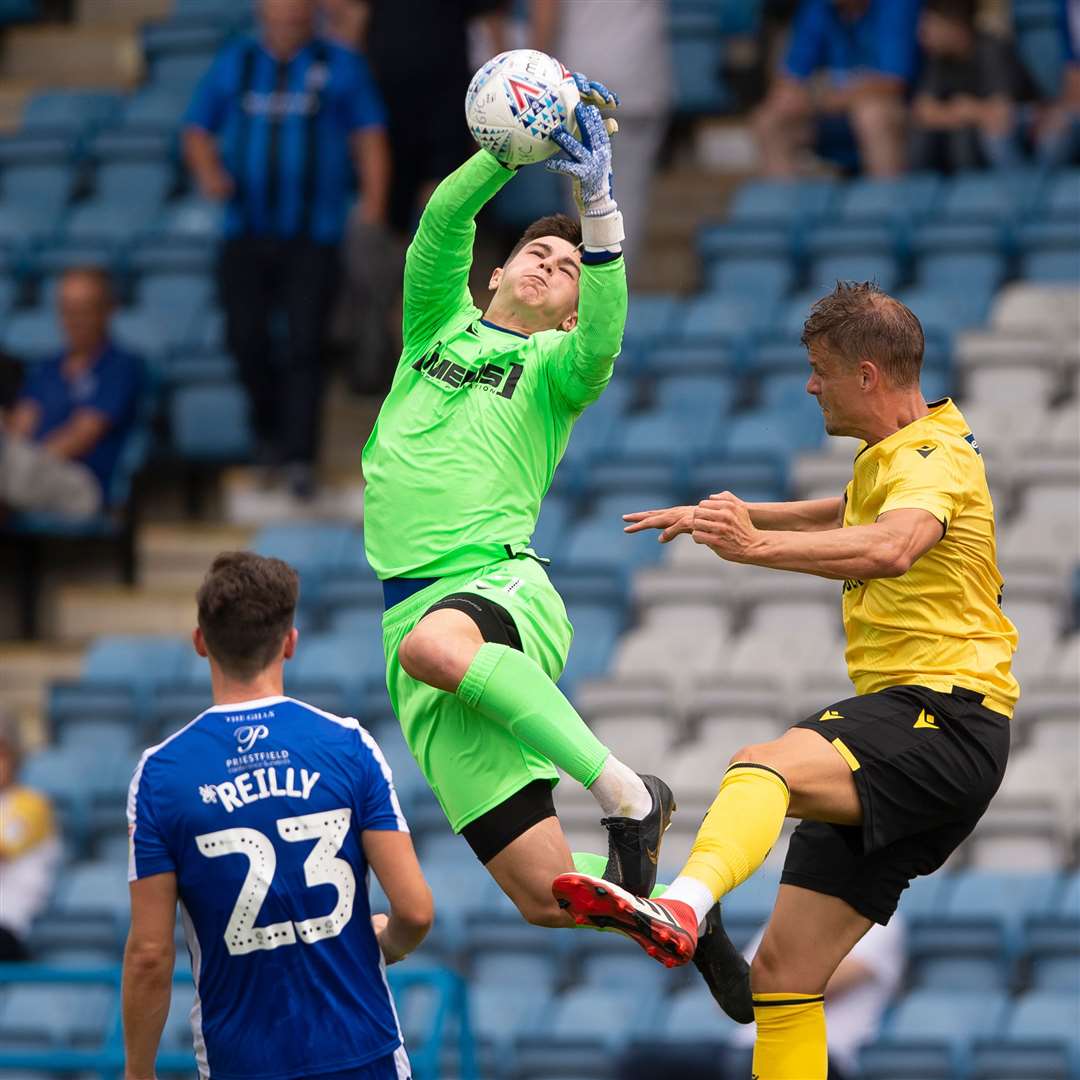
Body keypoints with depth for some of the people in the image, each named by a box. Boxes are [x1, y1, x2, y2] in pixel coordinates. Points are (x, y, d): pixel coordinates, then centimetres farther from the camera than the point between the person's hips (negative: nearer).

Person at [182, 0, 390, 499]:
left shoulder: (340, 68, 5)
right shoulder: (234, 64, 10)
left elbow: (369, 139, 2)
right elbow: (197, 130, 14)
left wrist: (373, 206, -10)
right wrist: (208, 172, -7)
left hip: (312, 236, -2)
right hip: (247, 230, 2)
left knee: (304, 345, -9)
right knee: (246, 337, -1)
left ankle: (300, 458, -9)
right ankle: (269, 429, 24)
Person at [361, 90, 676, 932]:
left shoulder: (554, 364, 11)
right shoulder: (439, 326, 21)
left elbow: (602, 337, -12)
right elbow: (443, 223, 4)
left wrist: (597, 205, -23)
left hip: (502, 586, -2)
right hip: (408, 611, 2)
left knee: (433, 643, -43)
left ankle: (627, 793, -29)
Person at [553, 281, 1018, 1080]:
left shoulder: (933, 459, -9)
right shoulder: (889, 460, 22)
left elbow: (890, 548, -33)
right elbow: (849, 515, 47)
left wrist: (762, 546, -45)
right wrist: (727, 515, 43)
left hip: (944, 714, -10)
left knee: (764, 766, -38)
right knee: (782, 973, 2)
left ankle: (685, 908, -66)